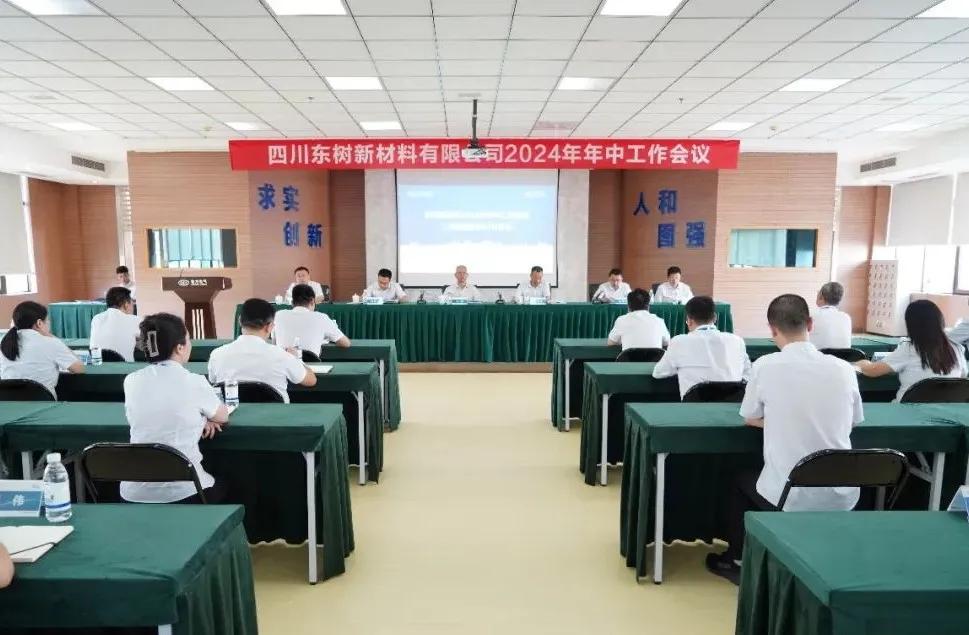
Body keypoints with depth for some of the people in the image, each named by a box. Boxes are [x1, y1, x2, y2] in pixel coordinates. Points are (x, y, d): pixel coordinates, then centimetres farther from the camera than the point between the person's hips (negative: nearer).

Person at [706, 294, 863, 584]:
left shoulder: (765, 366, -12)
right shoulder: (844, 369, -4)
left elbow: (750, 419, 3)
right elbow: (852, 422, 13)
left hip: (790, 497, -3)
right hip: (842, 497, 3)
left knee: (741, 483, 28)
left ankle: (738, 562, 40)